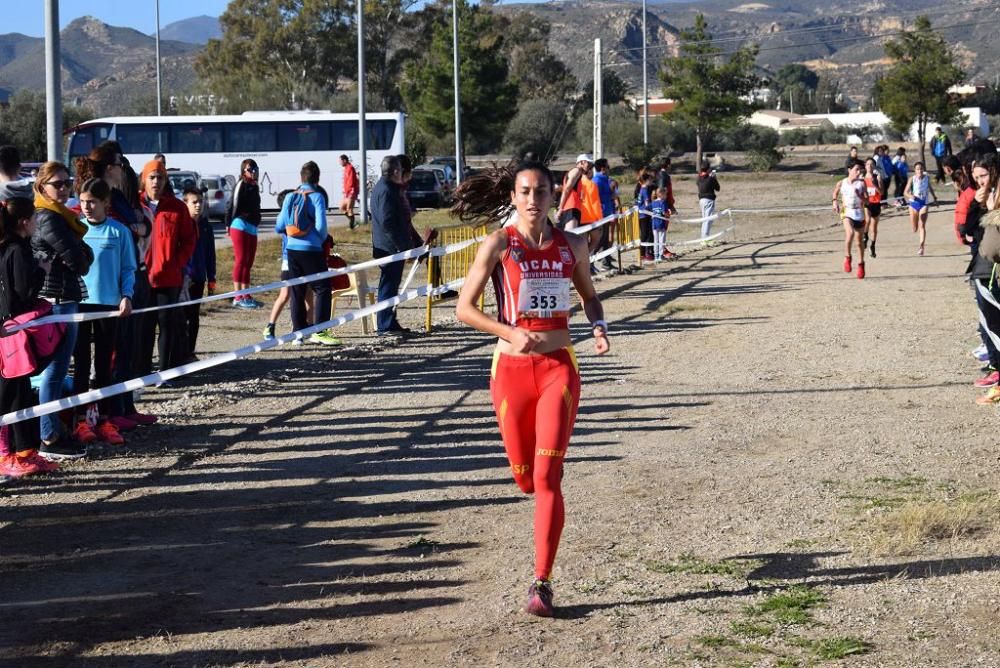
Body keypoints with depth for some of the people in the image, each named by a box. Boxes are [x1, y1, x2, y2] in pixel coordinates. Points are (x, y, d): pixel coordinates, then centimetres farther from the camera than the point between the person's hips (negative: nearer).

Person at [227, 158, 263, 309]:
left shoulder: (254, 187, 19)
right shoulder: (241, 184, -6)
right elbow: (234, 204, -10)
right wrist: (230, 223, -10)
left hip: (252, 228, 9)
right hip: (240, 226, -9)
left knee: (248, 263, 11)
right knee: (240, 260, -9)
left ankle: (246, 296, 17)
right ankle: (238, 297, -9)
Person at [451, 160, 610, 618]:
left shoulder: (571, 245, 4)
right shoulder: (499, 245, -4)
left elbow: (589, 295, 20)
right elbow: (464, 309, -5)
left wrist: (599, 327, -1)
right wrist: (511, 333, -19)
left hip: (559, 366, 0)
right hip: (512, 368, 0)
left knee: (546, 478, -10)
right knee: (525, 478, 9)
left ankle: (542, 582, -8)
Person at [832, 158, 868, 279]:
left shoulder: (861, 183, -1)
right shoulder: (841, 183, 0)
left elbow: (867, 201, 0)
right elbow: (835, 192, 21)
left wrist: (859, 196, -19)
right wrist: (835, 201, 5)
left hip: (859, 213, 2)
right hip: (847, 212, -2)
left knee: (859, 240, 10)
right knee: (850, 233, -28)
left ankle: (861, 264, 27)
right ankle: (847, 257, -8)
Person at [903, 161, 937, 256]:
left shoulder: (927, 178, -2)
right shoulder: (912, 179, -9)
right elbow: (905, 192, -14)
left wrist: (934, 195, 26)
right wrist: (910, 196, -34)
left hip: (923, 203, 0)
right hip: (914, 203, 0)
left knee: (922, 226, -12)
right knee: (915, 229, 7)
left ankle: (921, 246, -16)